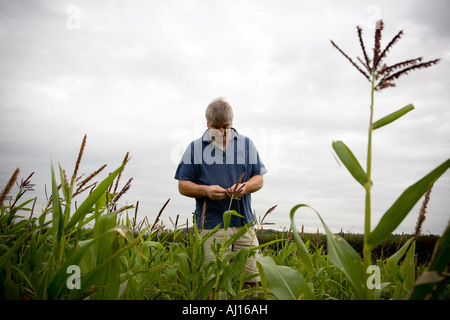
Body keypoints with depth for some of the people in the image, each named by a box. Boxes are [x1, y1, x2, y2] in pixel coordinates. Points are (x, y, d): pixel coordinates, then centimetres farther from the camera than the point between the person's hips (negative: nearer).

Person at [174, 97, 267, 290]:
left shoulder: (246, 144, 11)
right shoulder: (195, 148, 5)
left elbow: (259, 179, 12)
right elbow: (183, 186, 5)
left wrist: (245, 187, -10)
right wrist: (206, 190, -14)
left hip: (244, 222, 3)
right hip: (212, 225, -2)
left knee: (252, 279, 5)